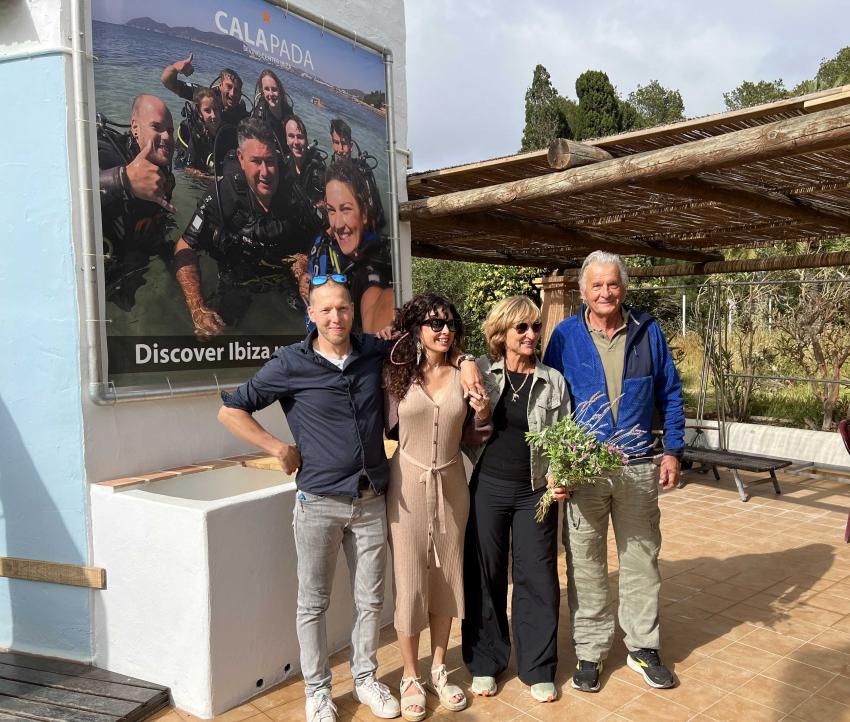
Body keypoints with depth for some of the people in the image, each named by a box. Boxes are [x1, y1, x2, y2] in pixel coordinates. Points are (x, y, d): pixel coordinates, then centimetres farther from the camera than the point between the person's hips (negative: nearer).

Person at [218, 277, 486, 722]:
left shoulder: (375, 352, 0)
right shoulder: (291, 364, -9)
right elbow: (230, 411, -4)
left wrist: (464, 361, -2)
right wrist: (280, 450, -9)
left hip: (372, 502, 3)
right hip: (319, 503, -3)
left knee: (370, 599, 15)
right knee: (314, 603, 11)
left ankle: (366, 679, 36)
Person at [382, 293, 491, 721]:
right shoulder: (398, 373, -4)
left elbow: (470, 438, 7)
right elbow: (385, 427, -3)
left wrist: (482, 414, -11)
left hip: (451, 483, 3)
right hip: (408, 484, -2)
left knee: (447, 576, 12)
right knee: (410, 578, 5)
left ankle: (438, 670, 31)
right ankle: (410, 676, 24)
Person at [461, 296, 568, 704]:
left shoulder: (553, 381, 1)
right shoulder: (480, 372, -1)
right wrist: (483, 459, -7)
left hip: (535, 493, 0)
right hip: (487, 488, 0)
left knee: (538, 578, 7)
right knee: (484, 575, 11)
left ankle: (538, 669, 26)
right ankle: (485, 662, 30)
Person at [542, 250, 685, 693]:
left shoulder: (647, 332, 2)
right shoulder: (565, 336, -2)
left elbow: (670, 394, 9)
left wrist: (673, 450, 3)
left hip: (638, 468, 2)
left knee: (641, 559, 12)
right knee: (585, 563, 8)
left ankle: (643, 647, 30)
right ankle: (589, 651, 24)